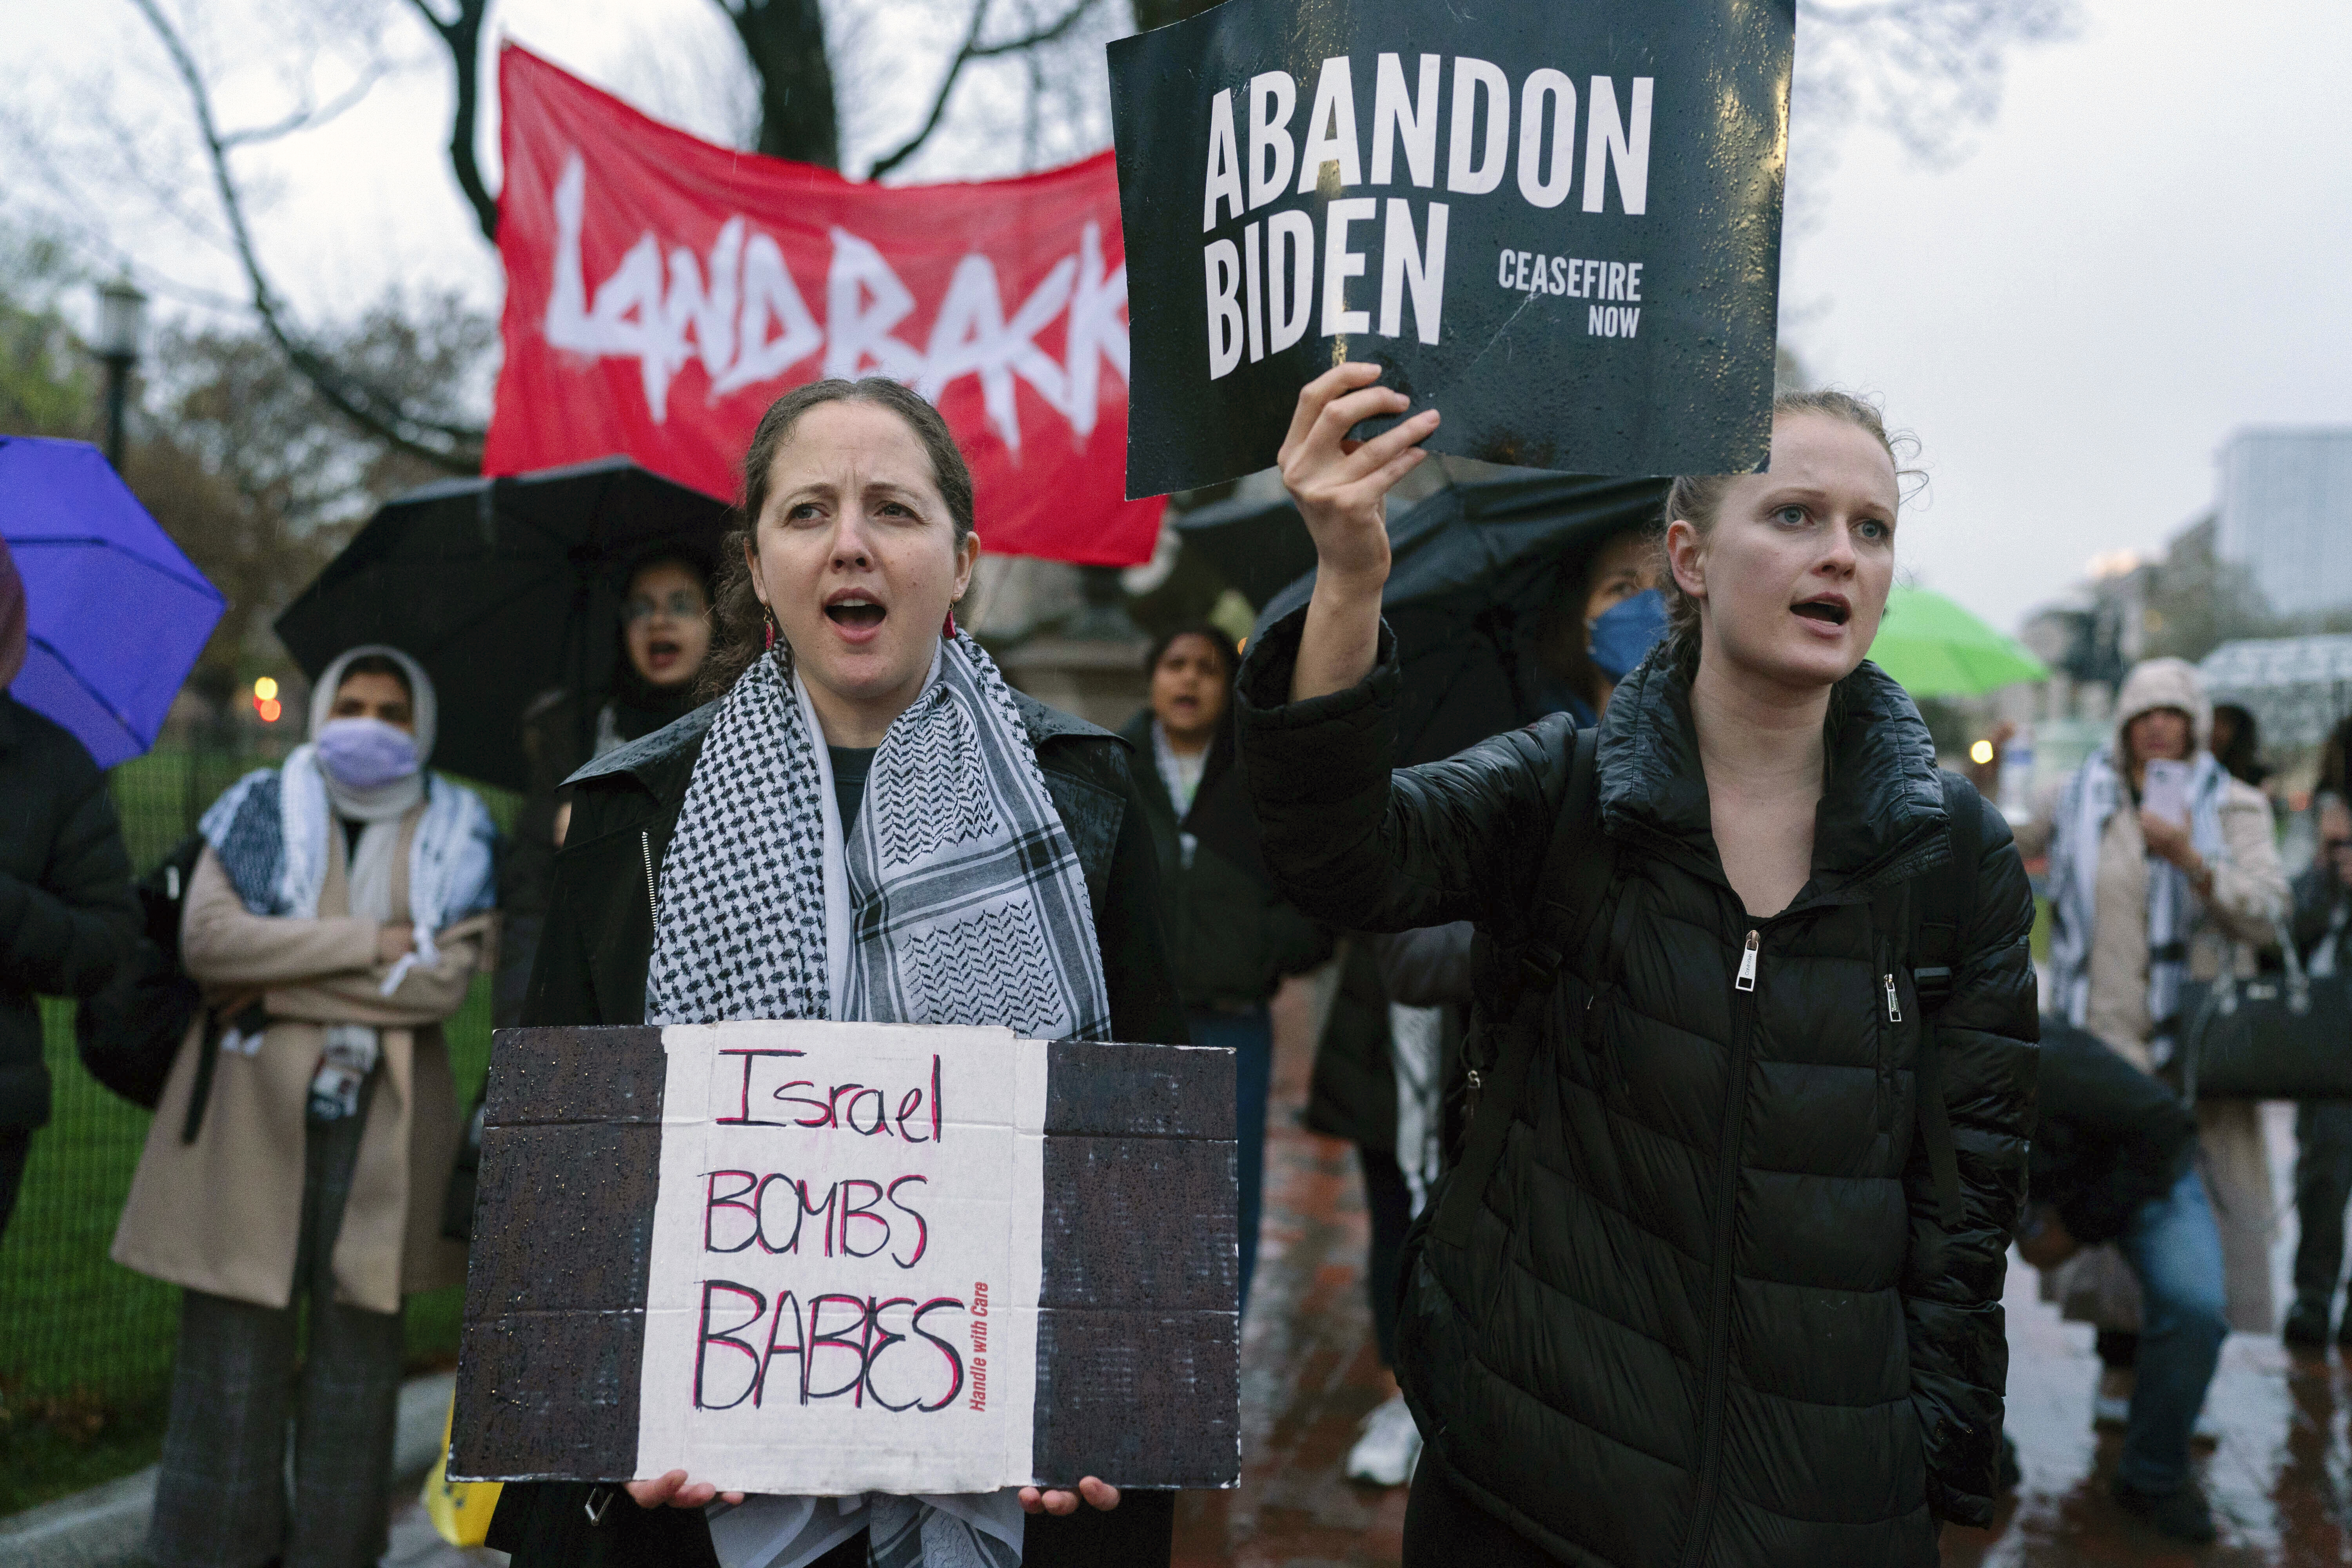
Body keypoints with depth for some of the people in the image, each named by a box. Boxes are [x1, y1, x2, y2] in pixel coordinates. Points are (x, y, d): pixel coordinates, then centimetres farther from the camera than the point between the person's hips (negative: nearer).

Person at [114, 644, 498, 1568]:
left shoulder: (457, 836, 8)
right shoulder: (258, 811, 9)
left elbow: (445, 980, -7)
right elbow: (206, 940, -8)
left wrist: (278, 985, -10)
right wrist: (371, 943, -11)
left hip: (382, 1132, 1)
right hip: (250, 1120, 0)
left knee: (357, 1370, 5)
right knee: (231, 1369, 0)